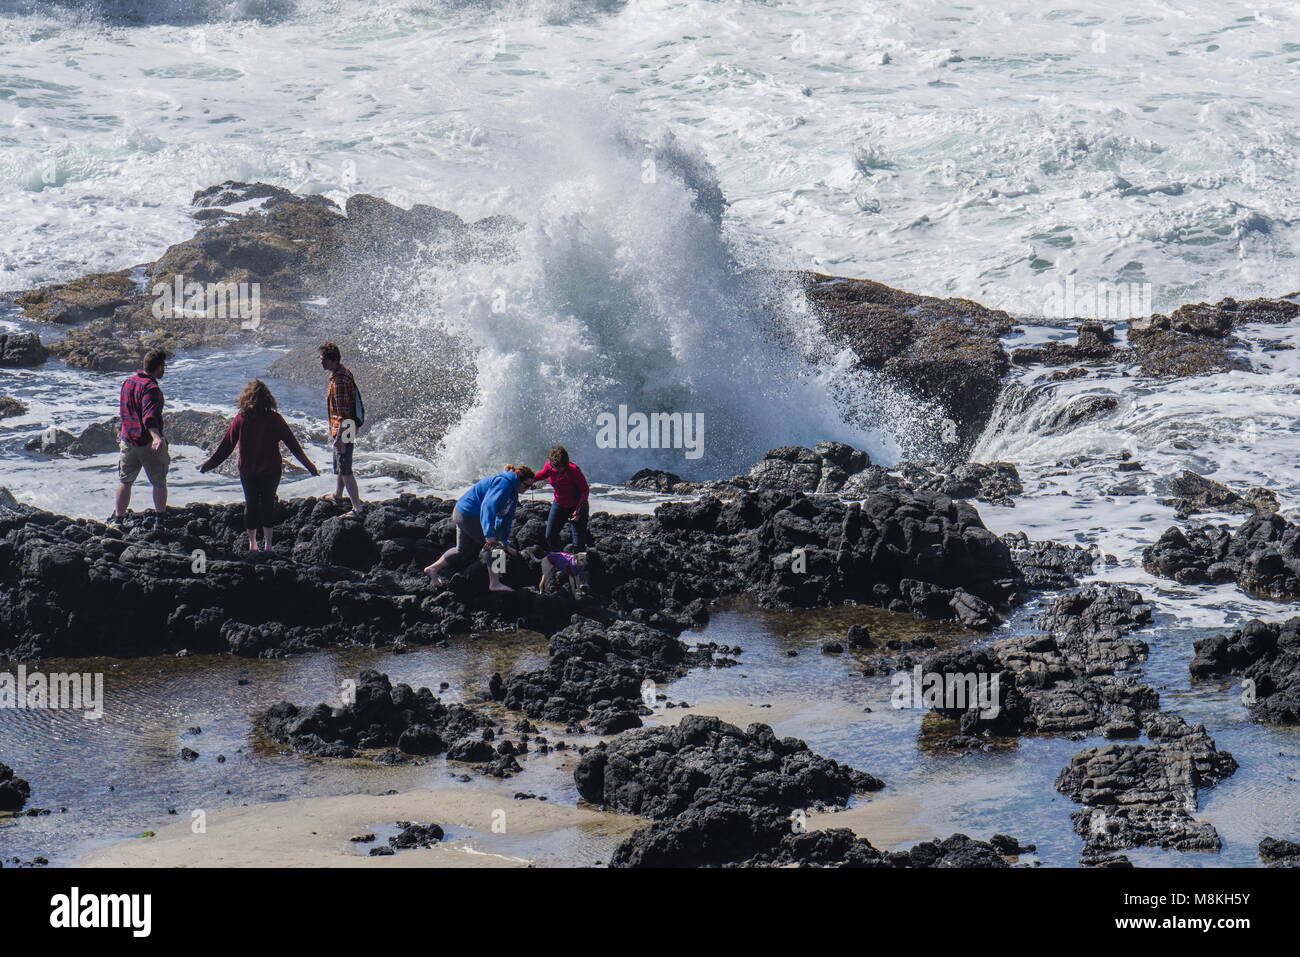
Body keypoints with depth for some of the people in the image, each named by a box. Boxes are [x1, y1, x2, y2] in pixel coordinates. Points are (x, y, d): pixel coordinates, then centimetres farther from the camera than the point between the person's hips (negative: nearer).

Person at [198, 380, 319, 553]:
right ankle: (267, 544, 6)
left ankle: (252, 543, 15)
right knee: (268, 504, 11)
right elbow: (292, 444, -5)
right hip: (271, 471, -1)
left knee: (251, 505, 13)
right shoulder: (274, 419, -9)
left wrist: (208, 465, 10)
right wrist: (309, 466, 2)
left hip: (247, 472, 1)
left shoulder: (241, 419, -7)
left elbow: (226, 446, -2)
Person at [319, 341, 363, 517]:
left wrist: (339, 437, -25)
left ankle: (357, 509, -9)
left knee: (345, 470, -8)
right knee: (340, 463, 28)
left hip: (343, 430, -11)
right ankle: (337, 495, 48)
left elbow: (343, 412, -26)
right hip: (349, 428, 11)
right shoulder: (345, 372, 9)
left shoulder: (339, 380, -24)